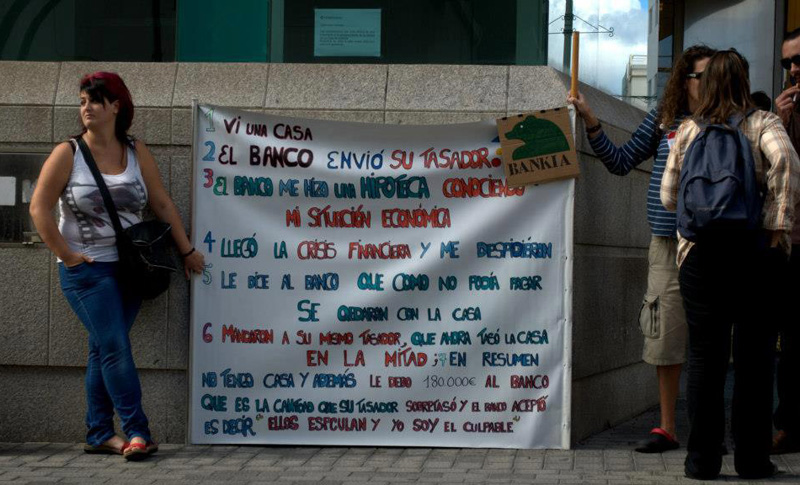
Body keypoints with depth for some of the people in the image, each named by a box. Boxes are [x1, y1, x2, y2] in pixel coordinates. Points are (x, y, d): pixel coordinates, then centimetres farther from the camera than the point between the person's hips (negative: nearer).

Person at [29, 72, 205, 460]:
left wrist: (187, 250, 10)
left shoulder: (137, 153, 6)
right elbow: (39, 208, -5)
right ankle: (137, 432, -8)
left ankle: (99, 435, 12)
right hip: (87, 269, -3)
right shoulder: (68, 154, -5)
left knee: (104, 350, 7)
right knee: (115, 347, -10)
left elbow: (162, 203, 10)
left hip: (130, 266, 4)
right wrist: (66, 255, -10)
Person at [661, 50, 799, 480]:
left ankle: (702, 458, 6)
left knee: (705, 355, 5)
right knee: (754, 355, 5)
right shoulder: (762, 124, 3)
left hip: (700, 251, 1)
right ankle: (752, 458, 9)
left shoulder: (687, 131, 9)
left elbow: (668, 197, 9)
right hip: (754, 248, -1)